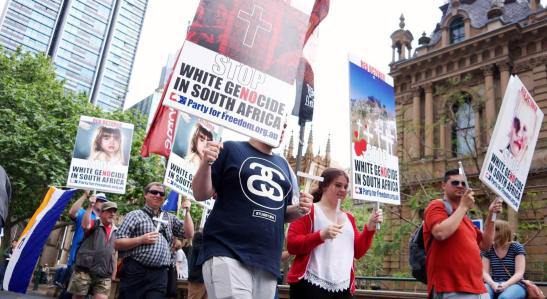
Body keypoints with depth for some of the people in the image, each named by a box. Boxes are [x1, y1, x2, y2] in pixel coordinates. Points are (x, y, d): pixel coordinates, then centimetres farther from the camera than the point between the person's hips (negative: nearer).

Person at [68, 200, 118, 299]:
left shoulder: (116, 231, 13)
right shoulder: (95, 224, 2)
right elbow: (85, 225, -23)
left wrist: (114, 271, 18)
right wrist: (90, 207, -25)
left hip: (104, 274, 3)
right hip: (85, 269, -3)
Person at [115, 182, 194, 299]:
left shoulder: (170, 218, 17)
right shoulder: (134, 215, 3)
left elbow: (189, 234, 7)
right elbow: (117, 244, -1)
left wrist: (187, 210, 1)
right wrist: (141, 239, -14)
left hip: (159, 275, 3)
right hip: (136, 272, -3)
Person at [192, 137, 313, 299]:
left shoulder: (283, 164, 19)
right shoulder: (231, 149, 2)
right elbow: (201, 194, 0)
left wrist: (300, 209, 4)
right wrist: (206, 163, -18)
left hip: (268, 261, 6)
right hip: (226, 253, -6)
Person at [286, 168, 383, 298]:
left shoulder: (349, 218, 18)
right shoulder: (309, 211, 0)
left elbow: (358, 252, 14)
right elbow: (291, 245, -8)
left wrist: (370, 227, 2)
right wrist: (321, 235, -21)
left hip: (343, 288, 6)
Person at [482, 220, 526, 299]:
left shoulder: (516, 248, -1)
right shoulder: (488, 249, 7)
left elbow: (519, 273, -9)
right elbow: (485, 272, 0)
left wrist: (506, 284, -26)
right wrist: (492, 284, -22)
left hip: (513, 284, -2)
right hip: (493, 285, 2)